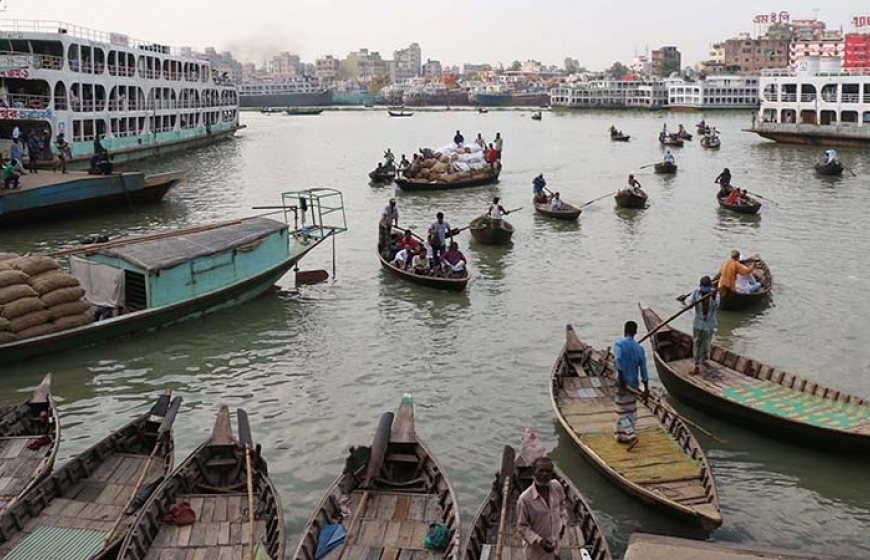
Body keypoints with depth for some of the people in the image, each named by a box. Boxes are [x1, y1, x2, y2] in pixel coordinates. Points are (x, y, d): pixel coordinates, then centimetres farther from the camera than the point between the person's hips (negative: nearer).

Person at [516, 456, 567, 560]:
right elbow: (522, 526, -20)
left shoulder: (557, 486, -14)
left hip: (554, 544, 5)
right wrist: (539, 541, -29)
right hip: (535, 547, -5)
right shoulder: (525, 498, -30)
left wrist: (563, 523, 2)